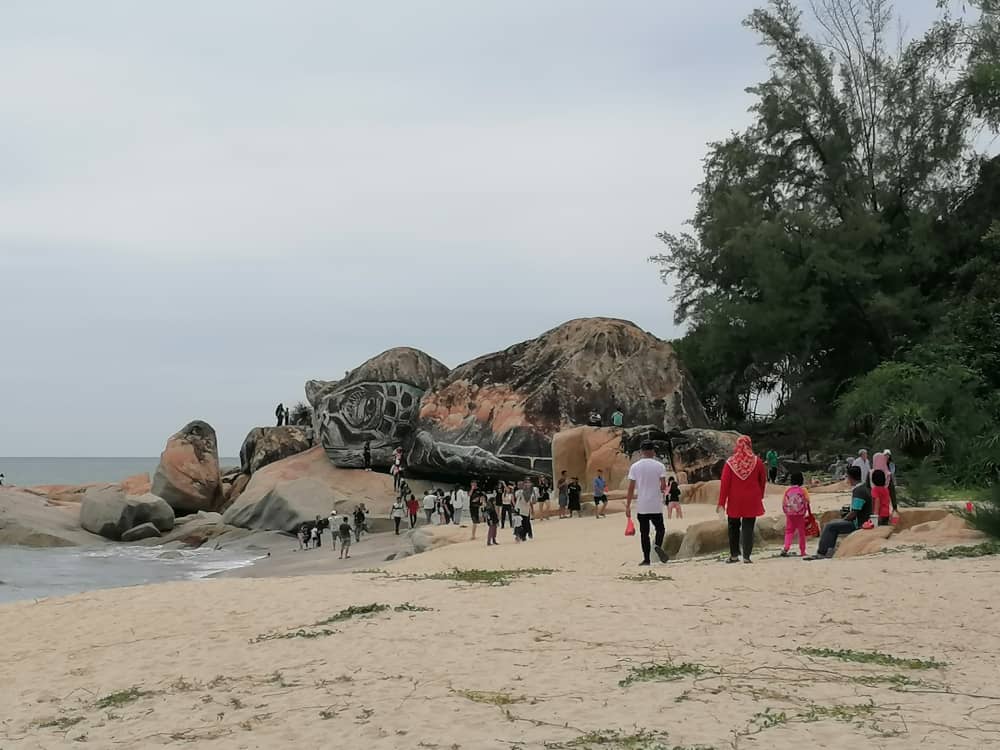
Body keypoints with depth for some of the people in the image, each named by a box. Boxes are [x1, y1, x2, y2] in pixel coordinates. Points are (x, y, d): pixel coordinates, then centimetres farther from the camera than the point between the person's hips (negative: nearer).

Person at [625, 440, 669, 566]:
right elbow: (663, 486, -8)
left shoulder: (635, 467, -2)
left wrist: (628, 506, 1)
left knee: (644, 532, 7)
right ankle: (658, 546, -16)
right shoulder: (660, 466, -4)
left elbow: (631, 488, -3)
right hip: (656, 506, -1)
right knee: (660, 528, 13)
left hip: (641, 506, 1)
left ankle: (646, 559, 4)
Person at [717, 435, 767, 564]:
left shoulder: (730, 463, -6)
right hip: (752, 500, 0)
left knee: (734, 527, 15)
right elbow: (763, 480, 7)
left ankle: (734, 555, 16)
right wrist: (760, 495, 24)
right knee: (748, 527, 2)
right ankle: (746, 556, -4)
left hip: (734, 501, 0)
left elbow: (724, 484, -7)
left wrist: (721, 503, -3)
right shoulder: (757, 461, -4)